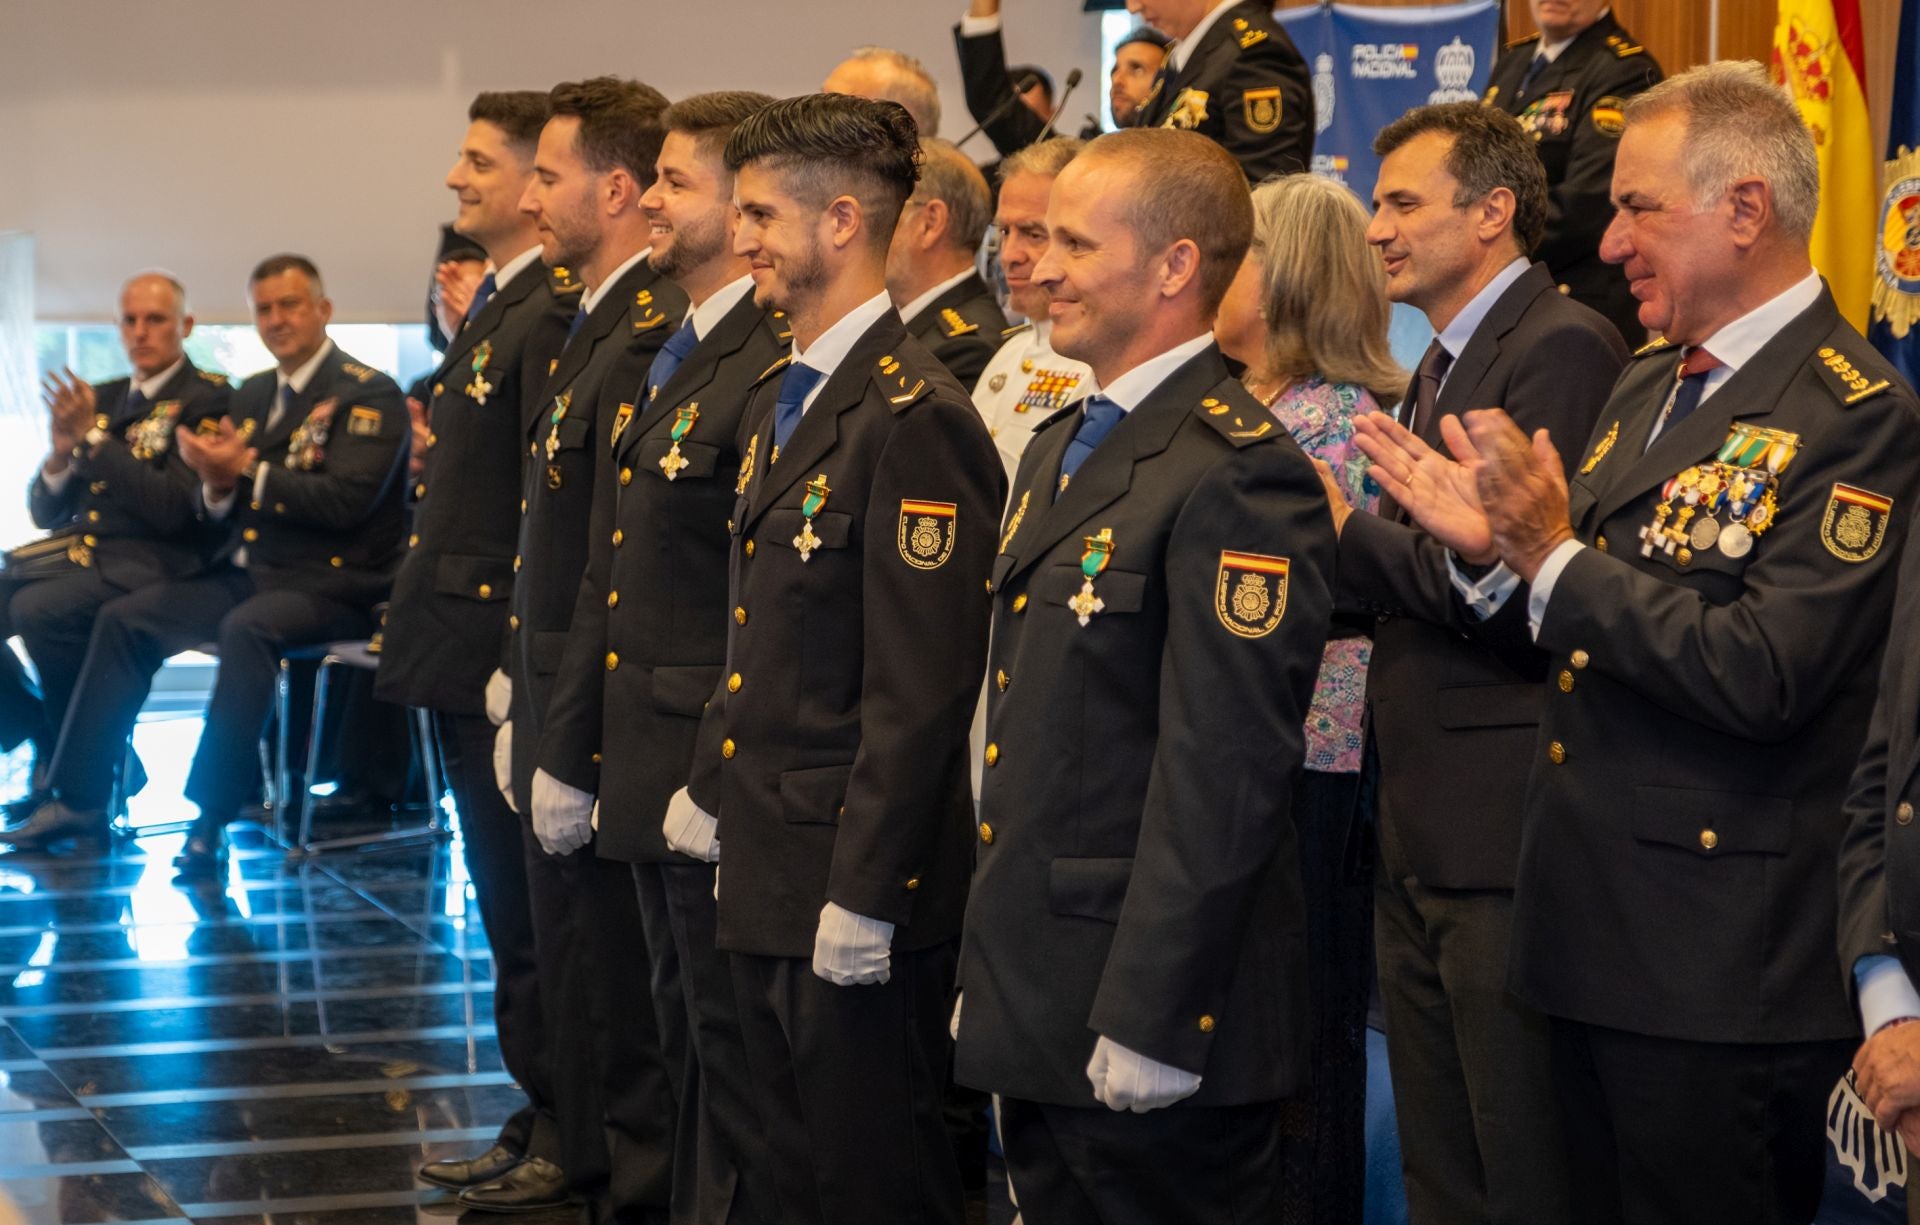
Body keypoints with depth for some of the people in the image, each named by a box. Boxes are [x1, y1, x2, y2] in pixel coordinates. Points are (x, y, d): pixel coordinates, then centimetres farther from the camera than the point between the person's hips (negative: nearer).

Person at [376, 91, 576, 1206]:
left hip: (503, 655, -10)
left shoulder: (550, 318, -17)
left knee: (527, 905, -2)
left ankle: (555, 1132, 7)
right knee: (513, 906, 15)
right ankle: (545, 1112, 24)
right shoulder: (495, 310, 15)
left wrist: (521, 664, -21)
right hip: (466, 656, 10)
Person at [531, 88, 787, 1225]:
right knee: (687, 1033, 19)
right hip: (649, 768, 10)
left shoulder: (773, 369, -18)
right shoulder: (673, 357, 14)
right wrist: (572, 745, 17)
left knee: (734, 1046, 0)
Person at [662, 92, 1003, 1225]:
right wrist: (711, 789, 17)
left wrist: (861, 896, -21)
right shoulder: (782, 399, 12)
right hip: (766, 875, 9)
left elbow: (921, 692, -22)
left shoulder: (916, 417, -19)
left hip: (856, 885, -9)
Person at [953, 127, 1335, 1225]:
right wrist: (992, 971, 17)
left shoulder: (1240, 477, -17)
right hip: (1036, 1009, 9)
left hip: (1158, 1013, -9)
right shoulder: (1061, 446, 14)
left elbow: (1223, 776, -22)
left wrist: (1147, 1023, -22)